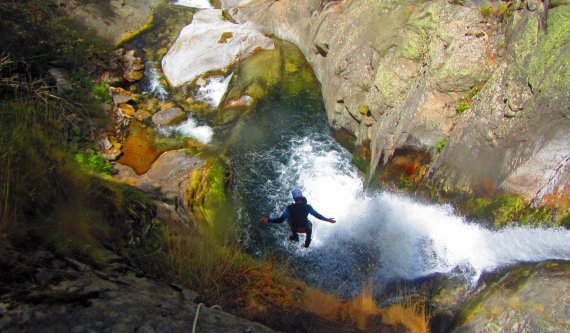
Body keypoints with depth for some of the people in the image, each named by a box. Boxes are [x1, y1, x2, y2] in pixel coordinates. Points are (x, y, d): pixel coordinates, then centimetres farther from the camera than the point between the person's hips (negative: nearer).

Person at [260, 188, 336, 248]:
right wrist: (327, 219, 0)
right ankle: (307, 242, 43)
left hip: (295, 228, 0)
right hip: (305, 228, 0)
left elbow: (281, 219, -25)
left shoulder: (290, 208, -28)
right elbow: (317, 215, -15)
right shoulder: (308, 207, -25)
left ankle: (294, 236, 38)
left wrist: (268, 220, -16)